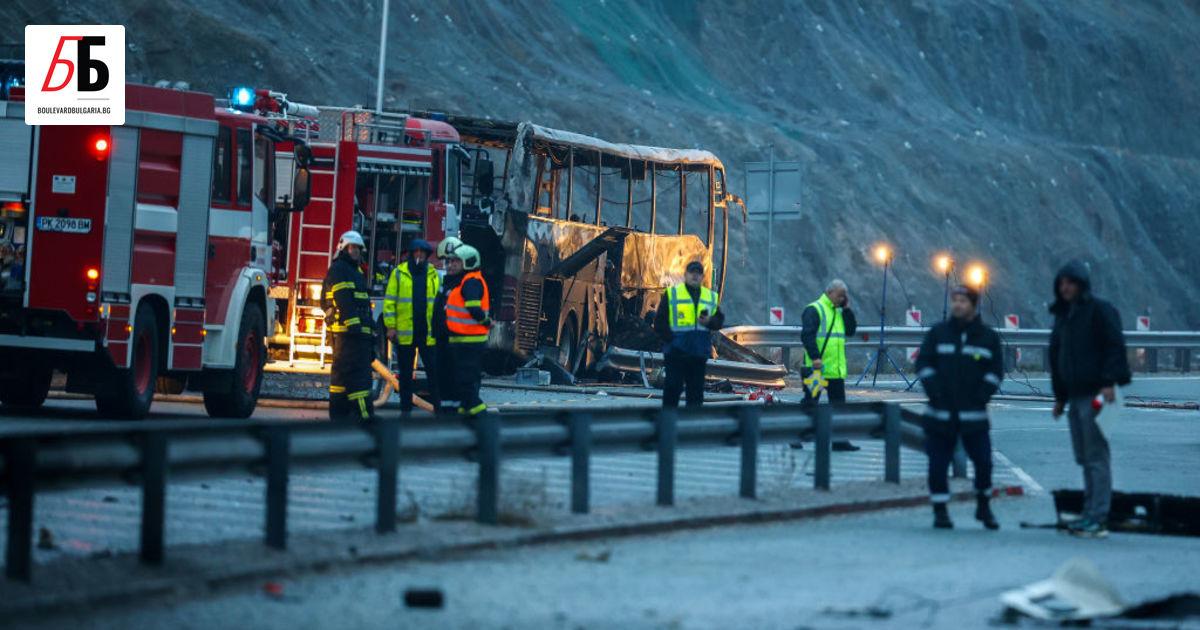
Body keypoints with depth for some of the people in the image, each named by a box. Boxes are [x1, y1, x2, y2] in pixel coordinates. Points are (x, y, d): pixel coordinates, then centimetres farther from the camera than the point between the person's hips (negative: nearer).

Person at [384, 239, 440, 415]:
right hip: (404, 333, -1)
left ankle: (438, 407, 6)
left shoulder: (434, 275, 9)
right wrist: (390, 327, -6)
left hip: (428, 333, 1)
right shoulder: (399, 273, 2)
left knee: (434, 372, 0)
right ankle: (405, 409, 13)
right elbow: (389, 301, 1)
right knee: (405, 374, 6)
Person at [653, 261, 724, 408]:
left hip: (699, 353, 4)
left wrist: (710, 321, -11)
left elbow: (719, 321, 11)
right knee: (673, 388, -6)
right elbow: (660, 322, 0)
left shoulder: (712, 297, 14)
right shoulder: (671, 294, 3)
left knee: (696, 389, 6)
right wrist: (671, 339, -11)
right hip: (676, 351, -4)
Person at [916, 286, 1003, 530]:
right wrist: (935, 392, -8)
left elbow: (996, 371, 5)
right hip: (941, 413, 0)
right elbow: (923, 363, 4)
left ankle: (983, 507, 16)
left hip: (974, 414, 0)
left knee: (983, 461, -4)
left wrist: (981, 396, -7)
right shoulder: (938, 333, 7)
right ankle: (940, 511, 10)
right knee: (938, 463, 0)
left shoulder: (988, 337, 7)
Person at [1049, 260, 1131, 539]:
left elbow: (1115, 346, -14)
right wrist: (1060, 396, 20)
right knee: (1085, 458, 10)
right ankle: (1091, 513, 14)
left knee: (1096, 456, -10)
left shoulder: (1099, 311, -6)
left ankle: (1098, 518, -11)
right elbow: (1056, 356, 23)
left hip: (1096, 394, -9)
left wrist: (1110, 382, -22)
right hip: (1075, 396, 9)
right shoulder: (1063, 315, 18)